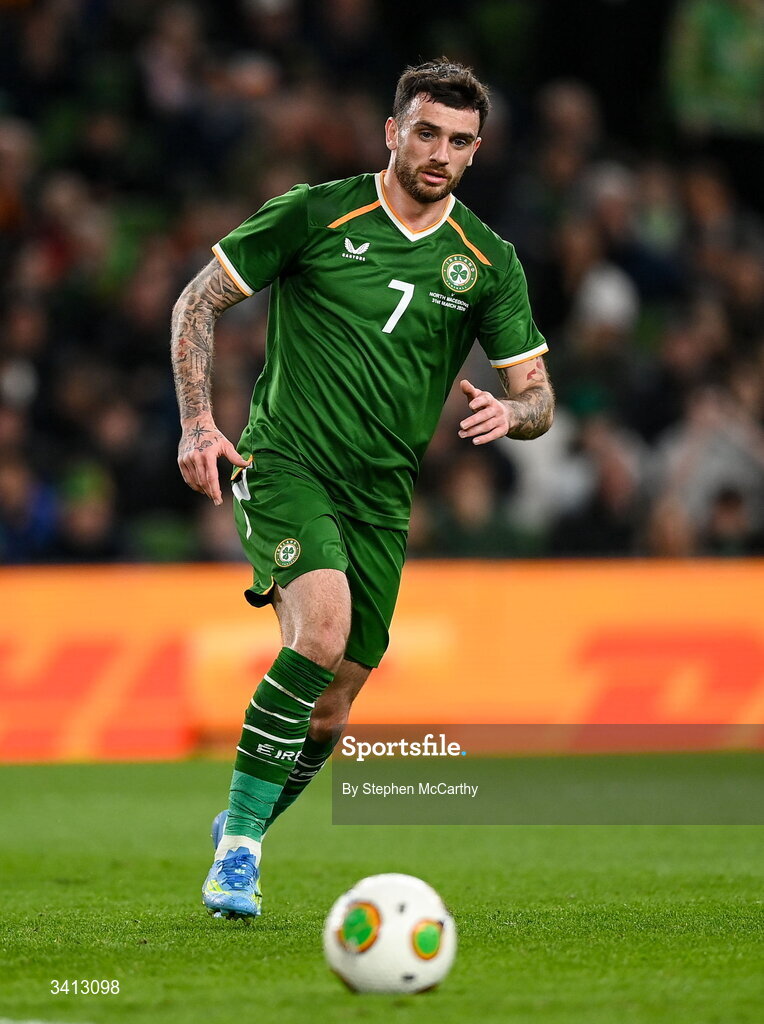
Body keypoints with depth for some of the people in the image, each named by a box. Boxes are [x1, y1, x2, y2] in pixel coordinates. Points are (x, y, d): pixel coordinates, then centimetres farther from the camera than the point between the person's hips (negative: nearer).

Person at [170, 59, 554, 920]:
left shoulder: (487, 262, 4)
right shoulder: (314, 215, -5)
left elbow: (536, 399, 7)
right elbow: (198, 300, 2)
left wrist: (507, 412, -17)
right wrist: (196, 421, -10)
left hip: (382, 495, 4)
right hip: (284, 462, -4)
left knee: (329, 714, 5)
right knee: (323, 624, -31)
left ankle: (238, 844, 32)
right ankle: (238, 840, -21)